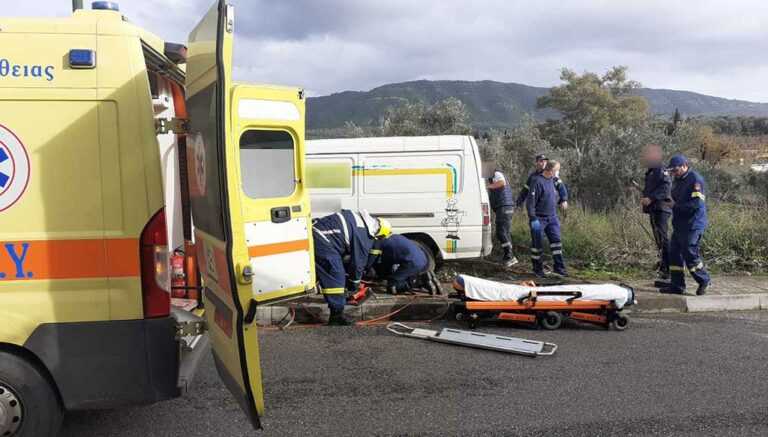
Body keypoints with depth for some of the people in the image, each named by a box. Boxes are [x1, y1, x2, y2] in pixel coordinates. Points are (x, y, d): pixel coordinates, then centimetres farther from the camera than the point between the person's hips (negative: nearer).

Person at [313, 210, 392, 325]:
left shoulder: (361, 220, 17)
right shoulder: (365, 238, -10)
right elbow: (358, 262, 0)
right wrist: (354, 284, 16)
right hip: (322, 241, -10)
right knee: (336, 277, -5)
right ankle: (336, 315, -3)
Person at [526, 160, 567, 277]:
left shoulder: (552, 181, 11)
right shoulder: (537, 181, -15)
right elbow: (530, 201, -18)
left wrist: (556, 216, 23)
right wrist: (533, 218, -22)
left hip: (552, 218, 7)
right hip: (539, 218, -7)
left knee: (556, 240, -1)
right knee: (538, 244, 3)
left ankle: (559, 267, 3)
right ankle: (537, 269, 15)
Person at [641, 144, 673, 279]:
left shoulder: (661, 170, -10)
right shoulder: (650, 171, 20)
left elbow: (666, 187, -23)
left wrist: (651, 198, -27)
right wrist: (645, 198, 13)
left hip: (661, 208, -10)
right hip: (653, 209, 10)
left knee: (663, 238, -12)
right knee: (658, 239, 15)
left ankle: (667, 269, -13)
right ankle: (663, 266, 23)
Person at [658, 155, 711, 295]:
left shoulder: (695, 179, -14)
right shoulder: (678, 180, 14)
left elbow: (696, 203, -22)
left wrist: (676, 206, -19)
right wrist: (671, 202, 2)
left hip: (692, 225, -9)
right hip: (679, 224, 9)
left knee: (690, 254, -6)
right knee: (674, 253, 8)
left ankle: (704, 280, 14)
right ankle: (677, 285, 14)